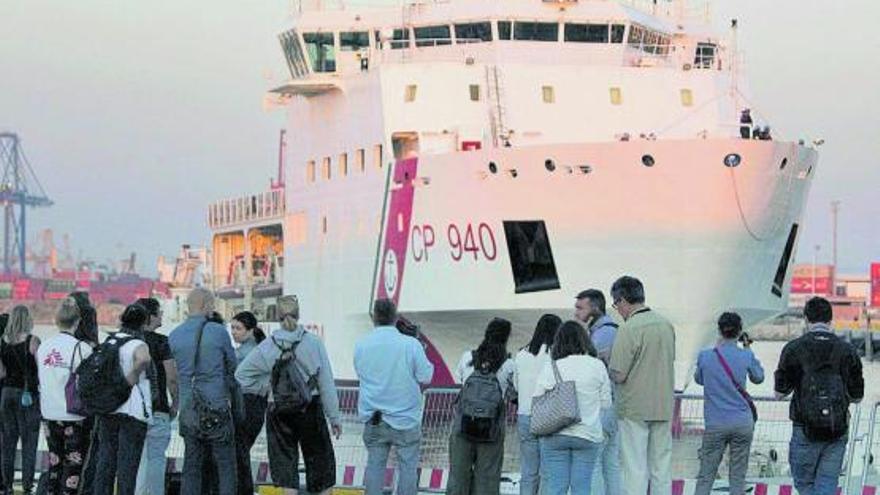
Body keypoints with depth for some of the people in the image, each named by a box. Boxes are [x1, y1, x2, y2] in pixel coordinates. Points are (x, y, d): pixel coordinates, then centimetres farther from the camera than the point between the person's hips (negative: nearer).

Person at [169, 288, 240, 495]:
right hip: (217, 404, -4)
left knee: (191, 465, 8)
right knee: (225, 463, 1)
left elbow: (173, 374, 10)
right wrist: (237, 406, 17)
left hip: (188, 408, 4)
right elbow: (232, 370, 5)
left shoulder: (174, 336, 5)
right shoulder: (219, 332, -5)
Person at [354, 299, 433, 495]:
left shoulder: (361, 345, -2)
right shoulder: (411, 344, -13)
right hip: (405, 418, -3)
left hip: (373, 418, 3)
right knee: (408, 466, 4)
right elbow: (425, 377, -8)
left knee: (375, 464, 10)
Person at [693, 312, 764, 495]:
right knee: (738, 477, 5)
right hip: (742, 424, 0)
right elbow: (758, 377, 13)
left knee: (705, 476, 5)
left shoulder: (706, 356, -4)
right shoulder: (746, 356, -5)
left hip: (715, 425, 0)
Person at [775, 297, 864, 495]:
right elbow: (857, 396, 6)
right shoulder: (847, 350, 1)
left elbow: (780, 393, -1)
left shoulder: (794, 349, -4)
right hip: (837, 432, 2)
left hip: (806, 430, -2)